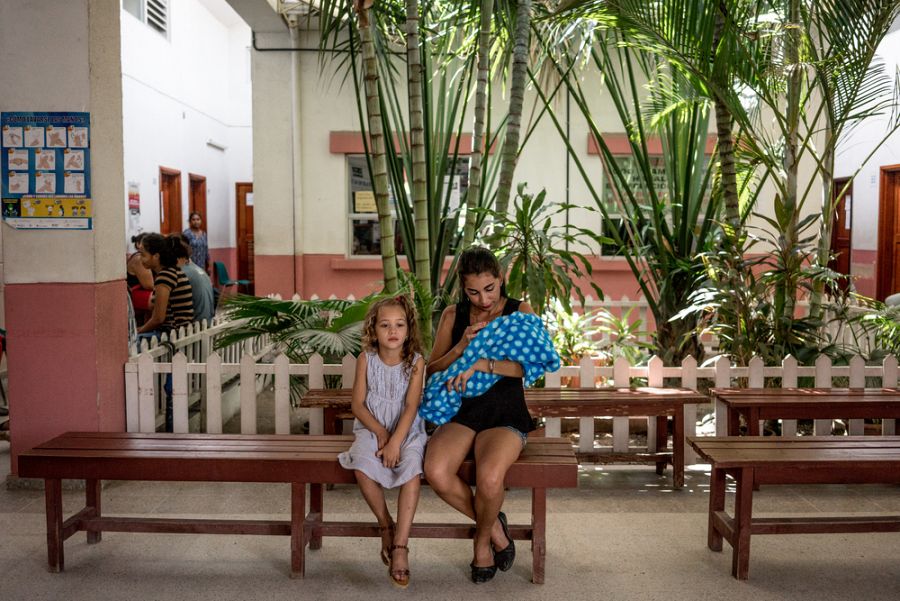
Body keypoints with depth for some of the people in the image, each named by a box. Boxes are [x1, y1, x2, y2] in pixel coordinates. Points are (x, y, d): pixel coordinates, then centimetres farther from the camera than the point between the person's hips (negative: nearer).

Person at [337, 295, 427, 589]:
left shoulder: (416, 361, -4)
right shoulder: (366, 359, -1)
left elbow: (411, 406, -11)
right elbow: (357, 403, -2)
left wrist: (395, 441, -21)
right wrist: (380, 432, -14)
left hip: (407, 431, -1)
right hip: (372, 429, 1)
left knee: (411, 470, -30)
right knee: (362, 468, -29)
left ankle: (400, 546, -25)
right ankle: (386, 525, -4)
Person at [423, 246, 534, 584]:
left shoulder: (520, 312, 1)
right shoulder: (453, 315, 7)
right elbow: (432, 372, 5)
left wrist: (481, 364, -28)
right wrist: (462, 346, -12)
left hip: (505, 416, -2)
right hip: (461, 412, 2)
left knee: (489, 477, -33)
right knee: (436, 472, -29)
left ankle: (482, 539, 2)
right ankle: (494, 525, 0)